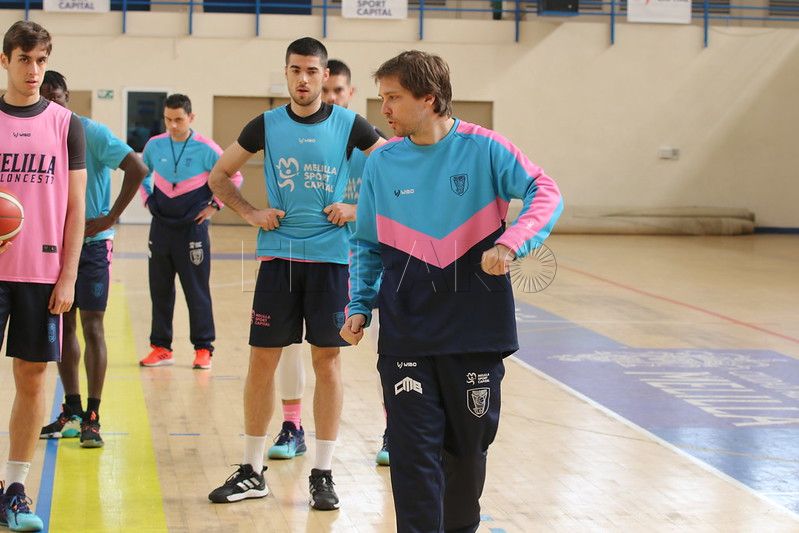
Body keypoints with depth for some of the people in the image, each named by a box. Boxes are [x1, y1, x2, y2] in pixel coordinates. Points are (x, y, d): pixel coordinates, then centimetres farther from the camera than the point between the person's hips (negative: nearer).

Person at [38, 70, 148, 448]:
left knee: (92, 327, -5)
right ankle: (71, 413, 19)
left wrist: (110, 218, -19)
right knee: (64, 325, 10)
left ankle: (92, 417, -1)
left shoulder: (90, 133, -12)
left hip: (91, 243, -6)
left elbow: (137, 169, -19)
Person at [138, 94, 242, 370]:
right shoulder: (154, 146, 2)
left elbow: (235, 177, -1)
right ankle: (161, 347, 17)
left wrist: (215, 205, -4)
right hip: (160, 228, 4)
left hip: (193, 229, -4)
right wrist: (148, 199, 9)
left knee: (197, 291, -1)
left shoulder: (206, 149, -9)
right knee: (160, 290, 8)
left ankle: (203, 349, 7)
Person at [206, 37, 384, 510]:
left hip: (330, 255, -1)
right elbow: (220, 176, 13)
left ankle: (323, 473, 12)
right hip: (278, 254, 1)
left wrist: (358, 209, -5)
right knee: (262, 360, 2)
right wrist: (251, 214, 0)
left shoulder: (350, 125, -1)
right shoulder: (267, 125, 3)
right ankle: (252, 472, 13)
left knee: (327, 359, 3)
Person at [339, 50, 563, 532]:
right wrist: (359, 306, 2)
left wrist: (510, 244, -27)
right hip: (406, 334, 1)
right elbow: (367, 244, 12)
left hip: (477, 328, -1)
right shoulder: (382, 163, 2)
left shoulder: (483, 148, -7)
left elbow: (546, 194, -10)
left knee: (468, 446, 15)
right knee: (414, 450, -7)